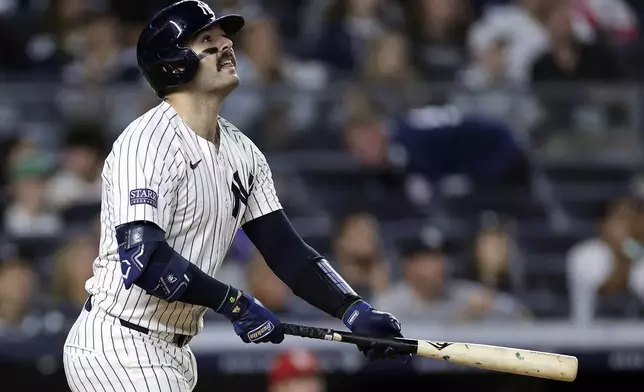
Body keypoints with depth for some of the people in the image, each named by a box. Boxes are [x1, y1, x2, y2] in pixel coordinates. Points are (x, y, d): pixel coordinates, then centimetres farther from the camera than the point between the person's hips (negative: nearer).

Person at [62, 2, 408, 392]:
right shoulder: (148, 142, -17)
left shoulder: (241, 152, 10)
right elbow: (143, 259, -28)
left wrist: (354, 310, -6)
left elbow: (285, 249, 8)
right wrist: (234, 303, -25)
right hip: (118, 350, -9)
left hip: (173, 352, 9)